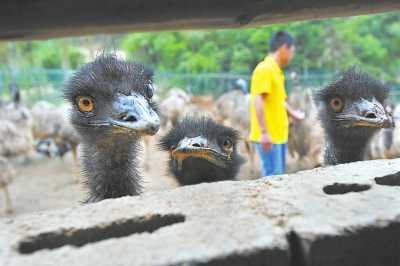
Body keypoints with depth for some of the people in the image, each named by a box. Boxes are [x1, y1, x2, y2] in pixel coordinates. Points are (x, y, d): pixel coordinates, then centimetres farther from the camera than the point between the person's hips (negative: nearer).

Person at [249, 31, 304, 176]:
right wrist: (264, 132, -26)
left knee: (279, 175, 17)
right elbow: (258, 101, -22)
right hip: (268, 137, -10)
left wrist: (292, 113, 39)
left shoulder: (276, 71, 15)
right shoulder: (265, 69, -14)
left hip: (279, 135, 10)